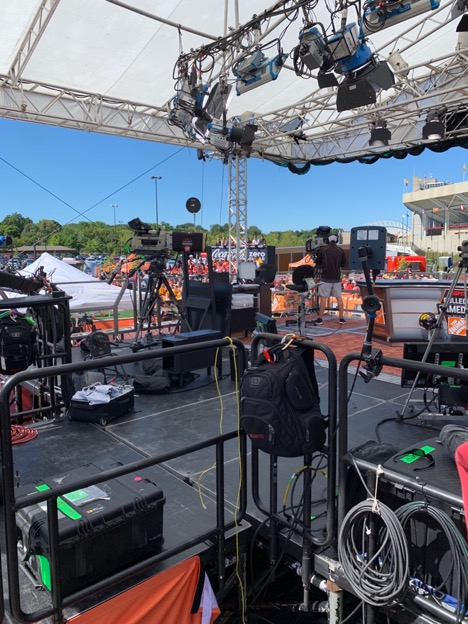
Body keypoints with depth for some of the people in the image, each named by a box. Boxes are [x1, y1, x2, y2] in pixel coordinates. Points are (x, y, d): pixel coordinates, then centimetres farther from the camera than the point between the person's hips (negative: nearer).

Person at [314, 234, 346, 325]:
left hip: (325, 278, -2)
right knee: (339, 297, 10)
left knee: (323, 297, 2)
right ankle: (341, 318, 13)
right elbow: (344, 264, 8)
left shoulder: (322, 250, -5)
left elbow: (318, 263, 5)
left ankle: (320, 319, 3)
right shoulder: (340, 250, 0)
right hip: (336, 278, 2)